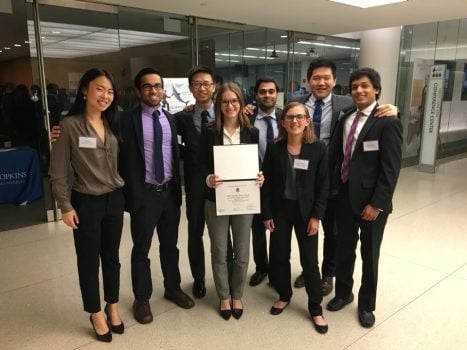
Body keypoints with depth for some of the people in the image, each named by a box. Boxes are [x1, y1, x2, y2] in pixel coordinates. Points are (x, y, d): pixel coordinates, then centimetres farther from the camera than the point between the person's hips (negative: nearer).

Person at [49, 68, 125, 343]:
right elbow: (58, 172, -10)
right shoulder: (70, 125, -12)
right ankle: (96, 314, 30)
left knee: (111, 257, 17)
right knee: (89, 260, 10)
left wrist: (125, 193, 5)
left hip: (115, 199, 5)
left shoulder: (113, 123, 4)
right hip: (86, 202, -4)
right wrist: (65, 206, -11)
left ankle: (113, 307, 36)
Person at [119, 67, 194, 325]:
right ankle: (142, 299, 27)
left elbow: (175, 153, 11)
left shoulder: (170, 119, 8)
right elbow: (125, 160, -10)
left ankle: (173, 288, 37)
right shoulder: (128, 119, -7)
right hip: (144, 193, -4)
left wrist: (177, 188, 5)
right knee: (141, 249, 10)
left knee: (170, 245, 18)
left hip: (170, 191, 4)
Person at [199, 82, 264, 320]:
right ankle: (224, 296, 32)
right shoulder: (209, 132, -3)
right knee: (219, 252, 11)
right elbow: (202, 164, -3)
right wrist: (208, 179, -24)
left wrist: (260, 178, -16)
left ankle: (237, 295, 34)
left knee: (242, 252, 11)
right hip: (216, 199, -1)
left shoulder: (251, 132, 1)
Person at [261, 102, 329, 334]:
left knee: (309, 260, 5)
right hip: (280, 209, 2)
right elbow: (267, 183, -2)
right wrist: (266, 214, -4)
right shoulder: (274, 148, -6)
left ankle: (315, 308, 23)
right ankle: (284, 296, 37)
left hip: (305, 210, -2)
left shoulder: (318, 148, -9)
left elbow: (323, 185, -6)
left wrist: (316, 215, -10)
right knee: (279, 256, 13)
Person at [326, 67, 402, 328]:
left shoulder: (388, 122, -13)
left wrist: (377, 203, -18)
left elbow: (391, 168, -16)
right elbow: (335, 155, 8)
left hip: (371, 201, -5)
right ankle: (343, 293, 40)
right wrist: (333, 188, 1)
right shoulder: (346, 119, 6)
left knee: (370, 255, 12)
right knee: (344, 250, 18)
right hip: (344, 196, 5)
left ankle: (366, 304, 32)